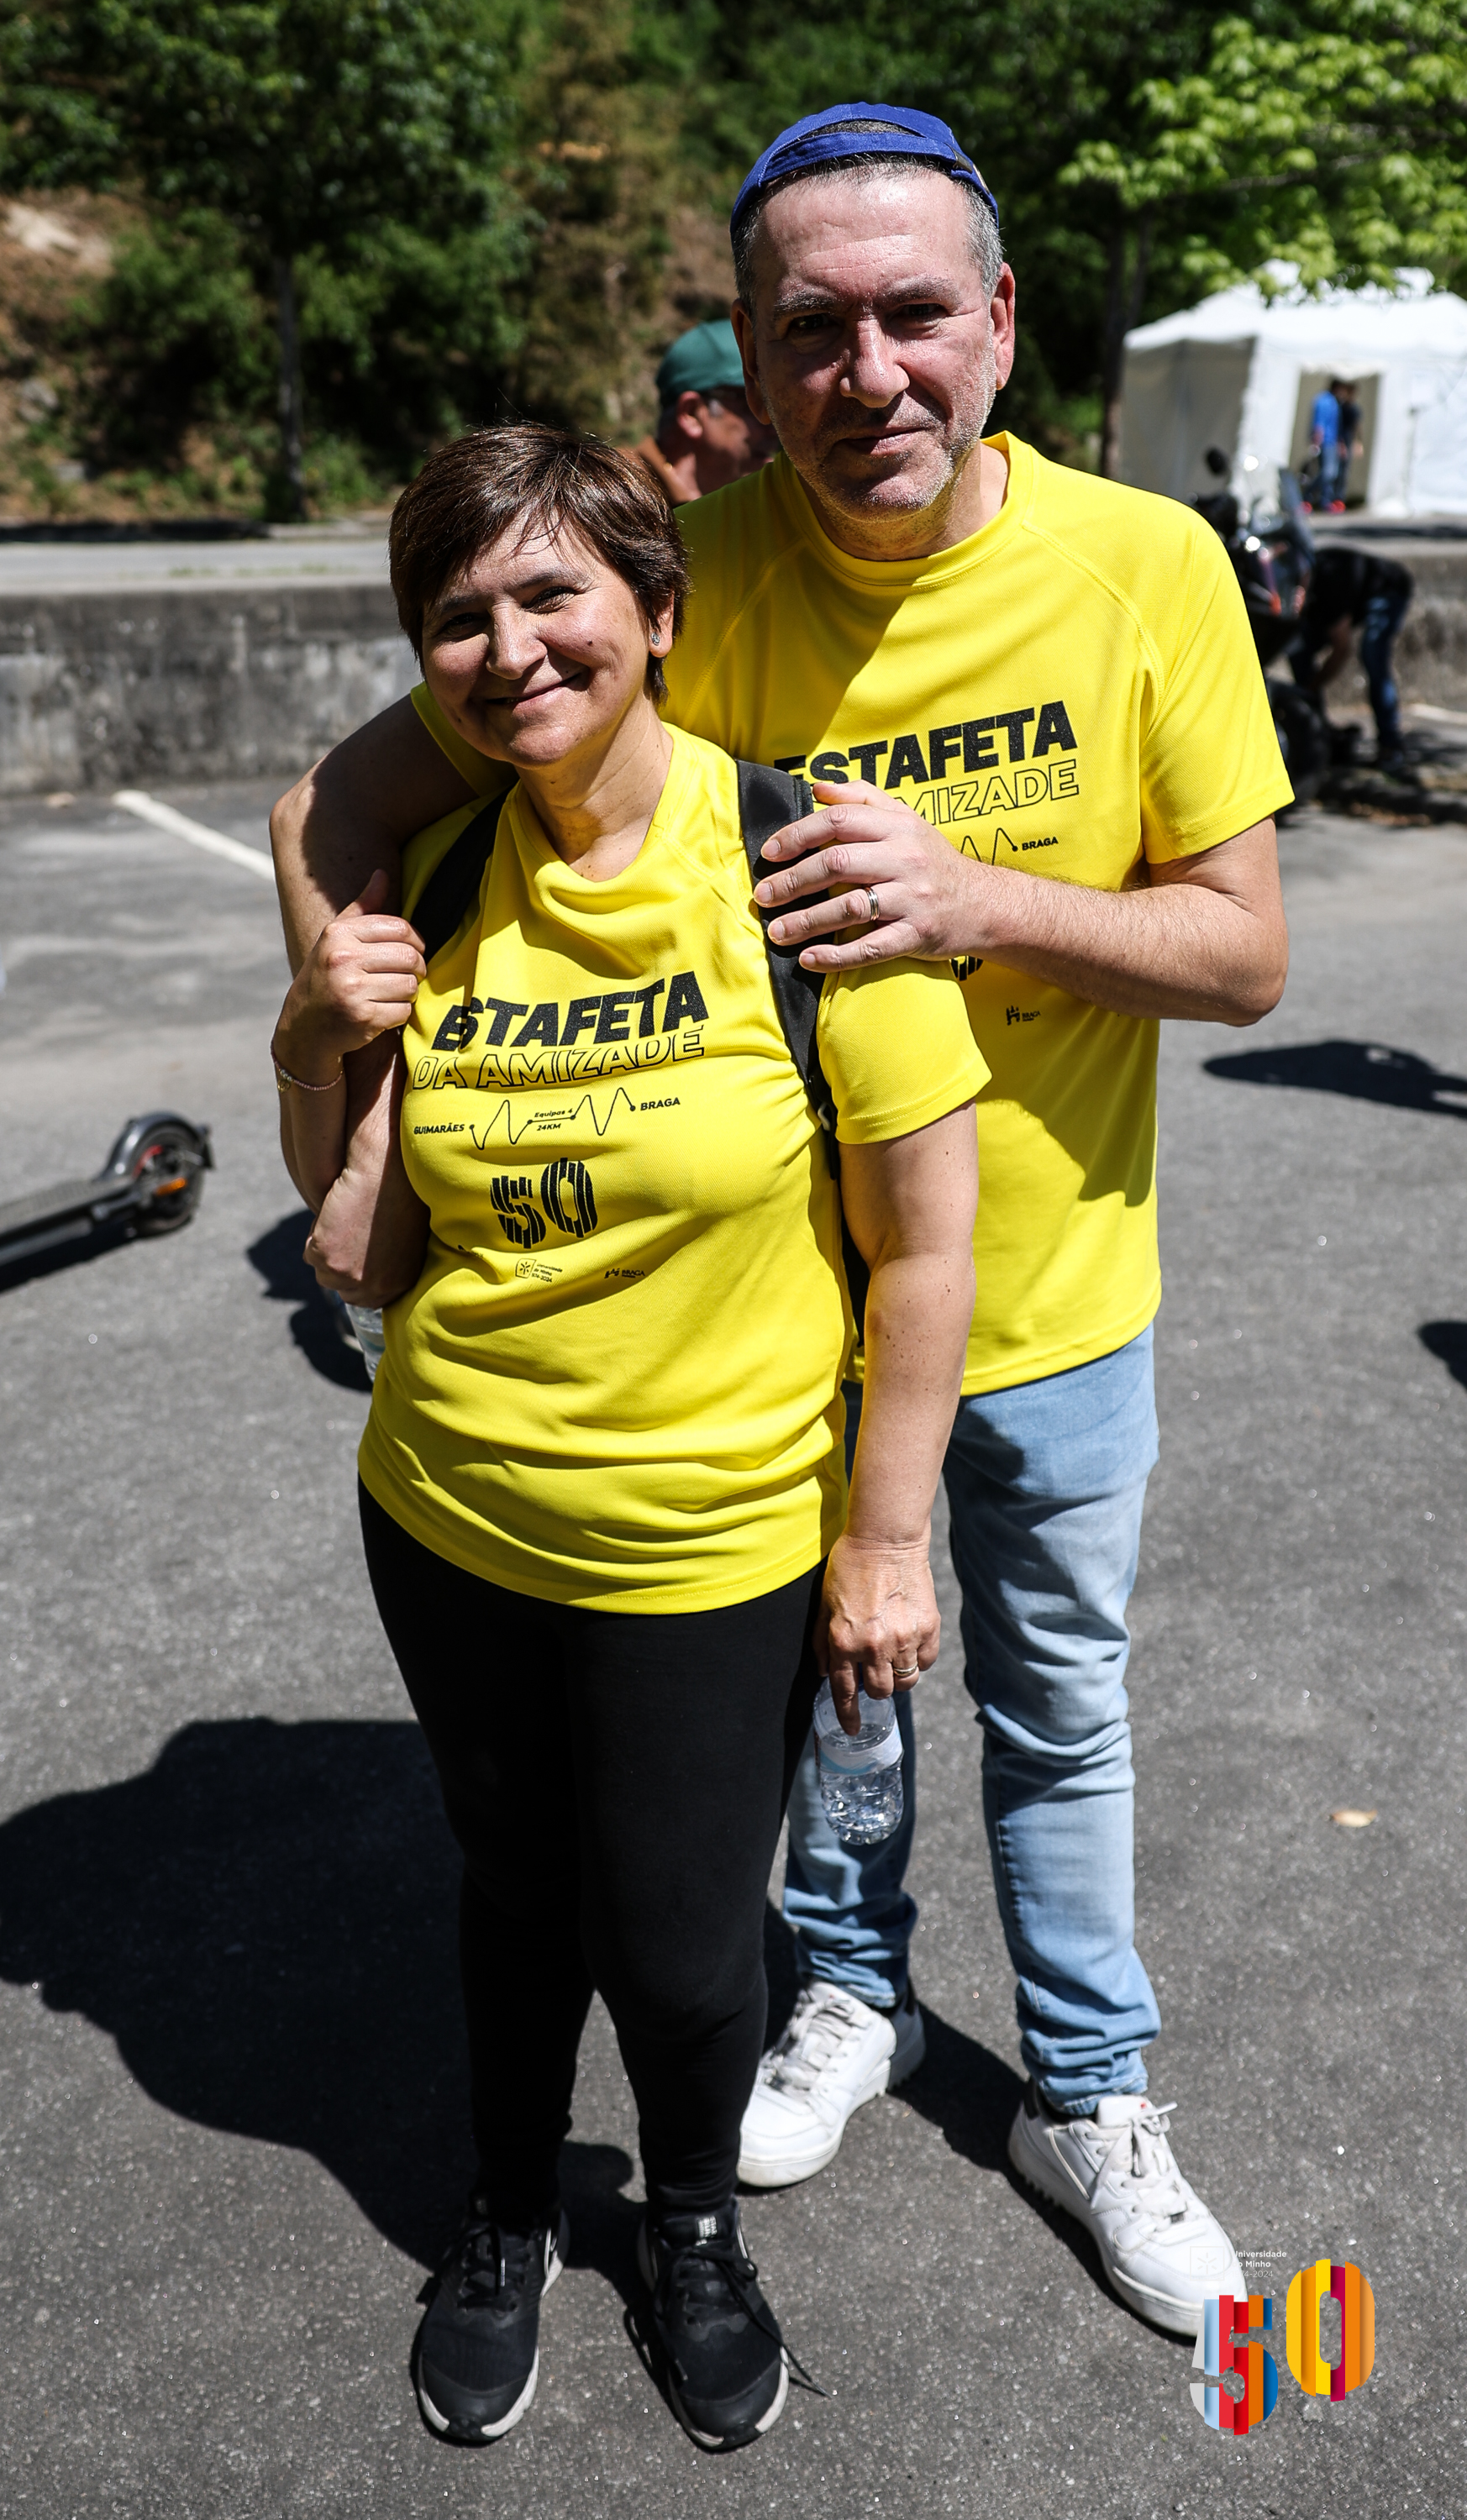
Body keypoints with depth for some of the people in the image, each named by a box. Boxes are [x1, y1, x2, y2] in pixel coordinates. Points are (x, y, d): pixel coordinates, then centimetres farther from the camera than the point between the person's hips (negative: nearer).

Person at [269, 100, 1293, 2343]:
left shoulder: (1146, 565, -16)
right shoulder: (687, 587, -17)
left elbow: (1244, 954, -15)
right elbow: (347, 794, -11)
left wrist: (977, 897, -30)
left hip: (1050, 1295, 0)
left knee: (1060, 1708, 19)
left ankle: (1088, 2095, 44)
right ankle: (853, 1988, 52)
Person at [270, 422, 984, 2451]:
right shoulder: (429, 887, -3)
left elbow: (924, 1240, -13)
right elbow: (369, 1261, 1)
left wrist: (886, 1538, -10)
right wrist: (318, 1049, -14)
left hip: (716, 1547, -3)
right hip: (450, 1523, 4)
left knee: (680, 1946, 12)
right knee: (516, 1895, 23)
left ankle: (698, 2224, 47)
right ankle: (510, 2219, 51)